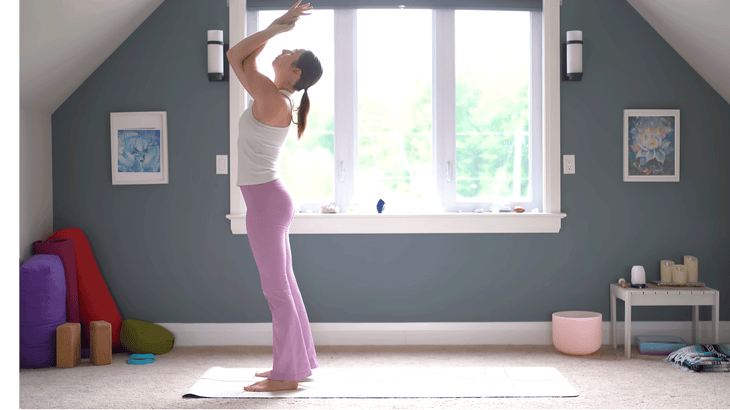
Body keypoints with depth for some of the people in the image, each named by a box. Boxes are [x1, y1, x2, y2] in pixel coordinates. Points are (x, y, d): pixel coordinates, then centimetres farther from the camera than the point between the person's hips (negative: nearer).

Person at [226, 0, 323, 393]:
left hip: (265, 199, -10)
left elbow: (236, 56, -9)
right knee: (283, 284, 15)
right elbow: (243, 58, 20)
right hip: (269, 198, 10)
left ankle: (287, 375, 4)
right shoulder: (275, 97, 10)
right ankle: (297, 361, 25)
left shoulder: (273, 99, -16)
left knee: (276, 288, -4)